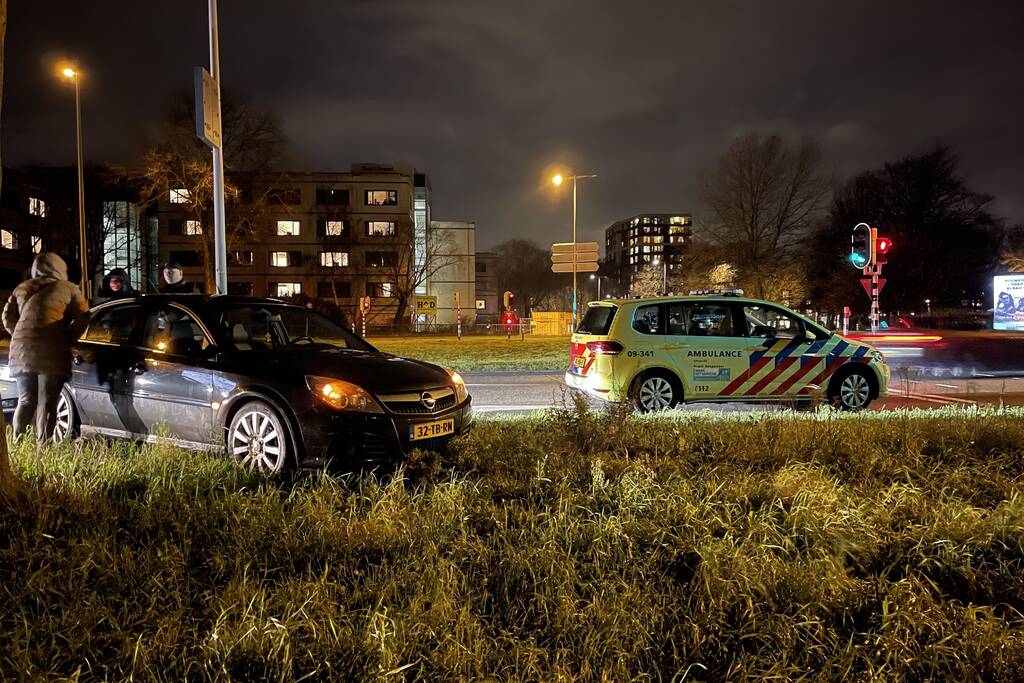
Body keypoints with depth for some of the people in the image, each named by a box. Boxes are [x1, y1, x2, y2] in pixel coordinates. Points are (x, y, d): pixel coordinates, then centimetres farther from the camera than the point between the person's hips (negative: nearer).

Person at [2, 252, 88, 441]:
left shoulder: (21, 289, 19)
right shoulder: (68, 289, 6)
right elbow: (81, 319, -4)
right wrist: (67, 339, 6)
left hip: (21, 352, 4)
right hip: (52, 353, -4)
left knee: (26, 401, 14)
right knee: (47, 403, -2)